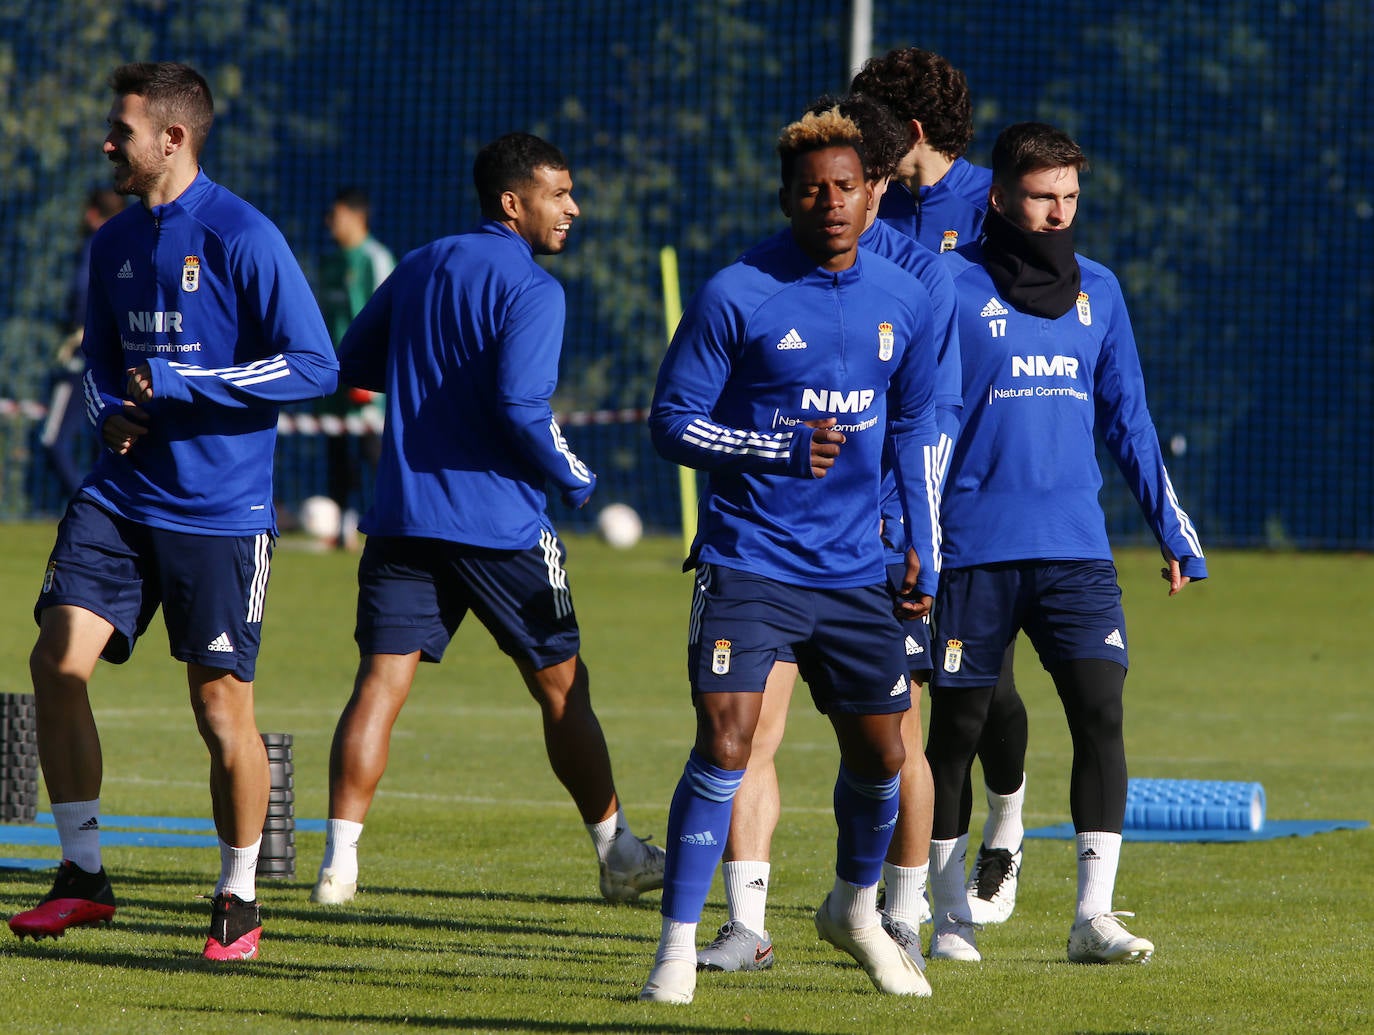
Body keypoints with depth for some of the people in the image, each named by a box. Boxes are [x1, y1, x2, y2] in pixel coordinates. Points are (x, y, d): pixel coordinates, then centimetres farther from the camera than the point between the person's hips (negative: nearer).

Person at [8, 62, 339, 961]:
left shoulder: (243, 238, -11)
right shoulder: (116, 242, 11)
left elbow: (315, 366, -13)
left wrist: (185, 384, -17)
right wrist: (109, 410, 2)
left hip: (220, 509, -6)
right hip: (121, 496, 6)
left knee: (222, 702, -2)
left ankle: (240, 901, 14)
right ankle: (83, 874, 5)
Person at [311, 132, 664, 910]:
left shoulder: (420, 267, 12)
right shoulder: (531, 289, -10)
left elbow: (354, 360, 19)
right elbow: (521, 405, -21)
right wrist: (576, 480, -7)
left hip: (404, 517, 5)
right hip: (500, 521, -5)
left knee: (381, 682, 0)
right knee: (563, 687, 8)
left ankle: (339, 862, -10)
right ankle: (618, 856, 17)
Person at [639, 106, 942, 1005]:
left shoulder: (903, 304, 5)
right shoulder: (736, 297, -10)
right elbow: (672, 422, -8)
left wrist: (925, 548, 13)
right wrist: (784, 449, -20)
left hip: (856, 571, 5)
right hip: (749, 562, -5)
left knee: (881, 755, 11)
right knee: (726, 741, -17)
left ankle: (856, 909, 38)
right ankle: (679, 946, -9)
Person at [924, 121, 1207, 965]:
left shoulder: (1098, 288, 11)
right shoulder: (952, 287, -4)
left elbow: (1127, 417, 17)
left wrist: (1174, 531, 15)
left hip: (1077, 546, 3)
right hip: (976, 546, -3)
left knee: (1101, 712, -9)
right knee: (958, 727, 4)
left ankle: (1095, 915, -9)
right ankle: (951, 916, 16)